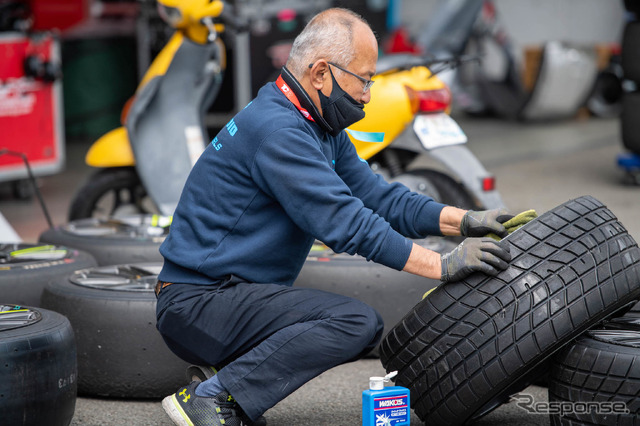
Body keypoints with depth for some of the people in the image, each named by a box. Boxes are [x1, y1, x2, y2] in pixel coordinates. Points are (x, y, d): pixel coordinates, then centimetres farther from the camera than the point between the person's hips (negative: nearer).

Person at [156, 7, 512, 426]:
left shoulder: (320, 128, 12)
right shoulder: (276, 129, -20)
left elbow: (377, 196, 10)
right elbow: (345, 223, -23)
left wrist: (465, 221, -3)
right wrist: (442, 265, -21)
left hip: (235, 293, 10)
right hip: (197, 303, -10)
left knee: (366, 330, 8)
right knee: (357, 321, -21)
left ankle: (223, 375, 6)